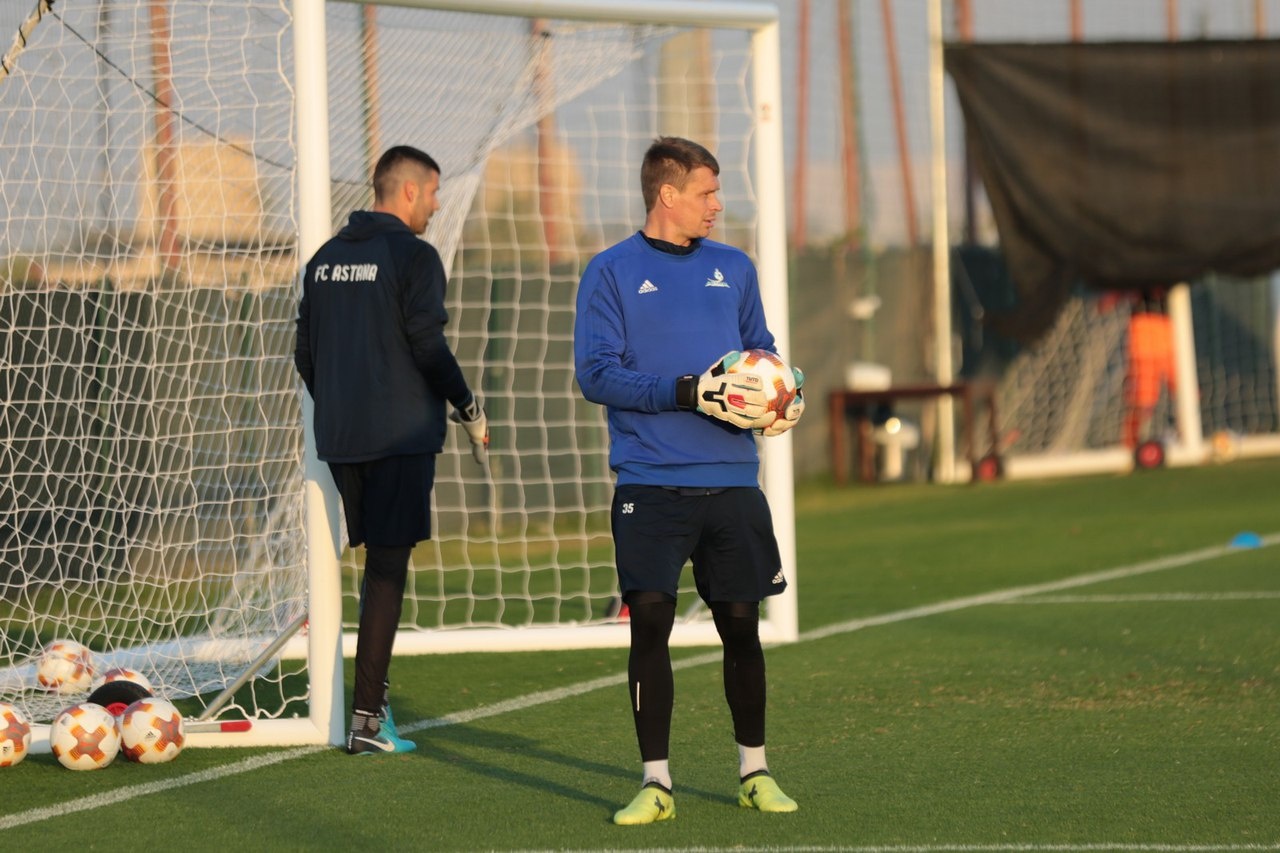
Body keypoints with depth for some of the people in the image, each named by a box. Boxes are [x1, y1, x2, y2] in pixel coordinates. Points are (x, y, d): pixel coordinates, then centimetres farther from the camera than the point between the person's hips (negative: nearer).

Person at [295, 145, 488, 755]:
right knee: (388, 569, -6)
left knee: (379, 562, 18)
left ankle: (373, 697, 17)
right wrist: (468, 408, -2)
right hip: (401, 434, -7)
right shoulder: (412, 256, -8)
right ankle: (366, 721, -9)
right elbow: (428, 346, -14)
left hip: (339, 437, 7)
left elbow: (305, 352, 15)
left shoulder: (325, 258, 13)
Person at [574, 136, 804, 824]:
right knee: (649, 621, -6)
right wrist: (689, 392, -17)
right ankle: (655, 781, 1)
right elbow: (597, 374, -8)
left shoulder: (733, 268, 13)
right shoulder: (613, 272, -1)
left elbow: (761, 349, 21)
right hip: (650, 484, -3)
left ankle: (754, 772, 19)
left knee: (741, 622, 6)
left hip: (731, 483, 4)